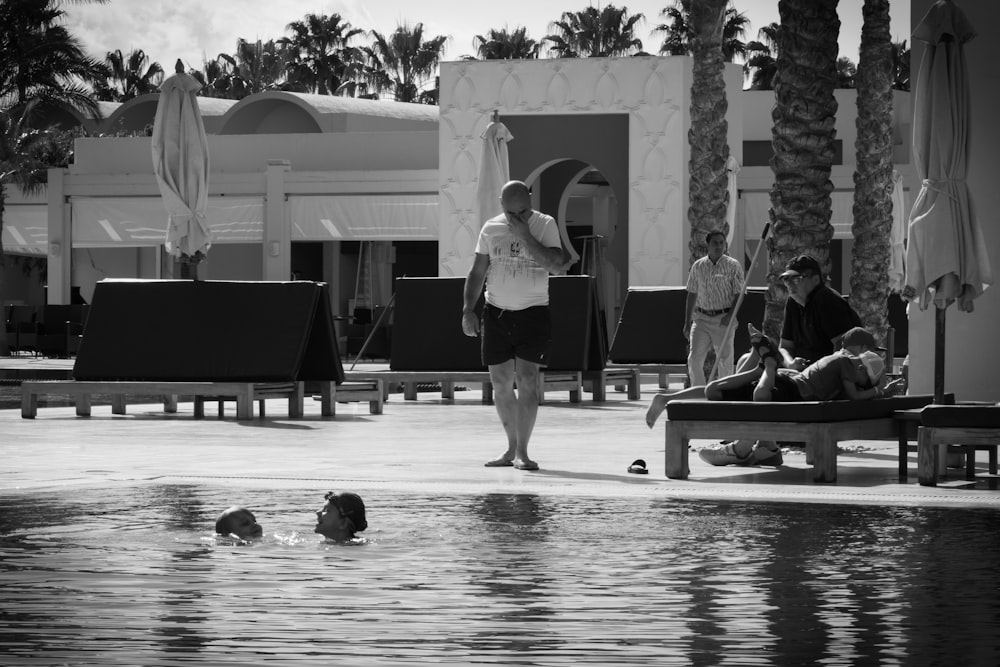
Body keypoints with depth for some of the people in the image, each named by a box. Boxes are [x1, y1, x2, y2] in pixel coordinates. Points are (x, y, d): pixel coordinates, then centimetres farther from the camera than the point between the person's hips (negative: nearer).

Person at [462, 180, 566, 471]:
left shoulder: (545, 225, -3)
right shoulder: (491, 228, 5)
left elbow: (557, 265, -15)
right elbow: (477, 272, 10)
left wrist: (526, 237, -19)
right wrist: (468, 309, 2)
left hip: (533, 313, -3)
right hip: (496, 314, 3)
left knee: (527, 379, -11)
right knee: (501, 383, 6)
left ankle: (522, 452, -8)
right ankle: (512, 447, 20)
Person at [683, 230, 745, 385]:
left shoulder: (733, 266, -1)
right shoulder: (698, 266, 9)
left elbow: (739, 294, -3)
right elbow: (692, 295, 13)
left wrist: (730, 316, -16)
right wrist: (687, 323, 10)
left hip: (723, 320, -3)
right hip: (701, 318, 3)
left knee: (725, 361, 0)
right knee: (694, 359, -6)